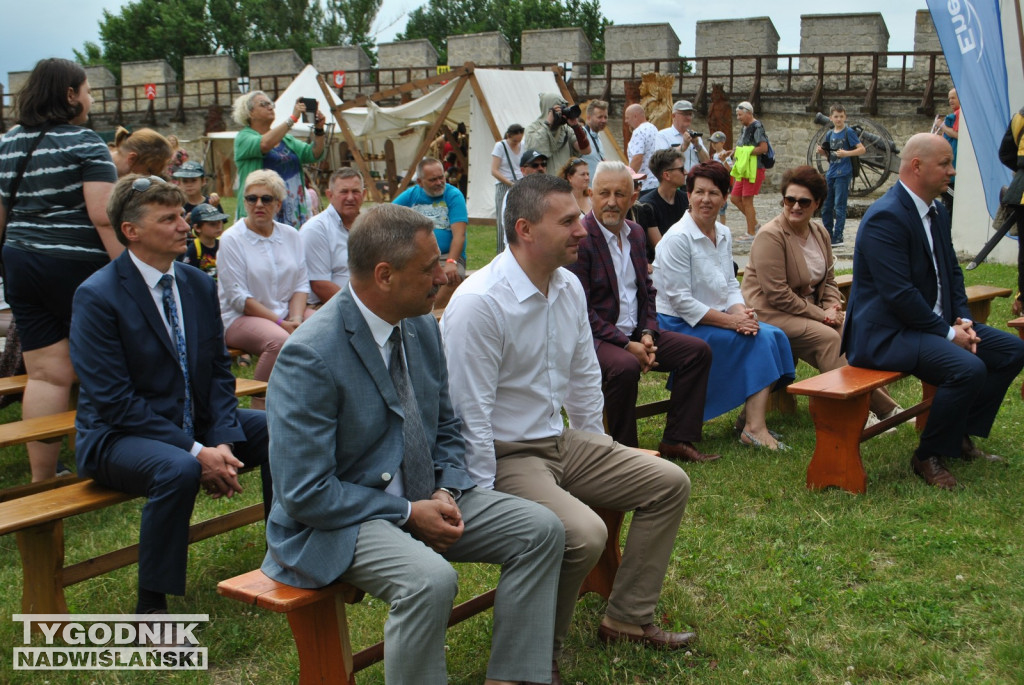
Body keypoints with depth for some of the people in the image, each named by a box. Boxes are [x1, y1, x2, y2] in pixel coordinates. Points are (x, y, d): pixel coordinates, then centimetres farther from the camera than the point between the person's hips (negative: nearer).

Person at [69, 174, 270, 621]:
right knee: (178, 469, -36)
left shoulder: (198, 284, 5)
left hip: (197, 422, 7)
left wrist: (223, 441, -12)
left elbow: (219, 371, 6)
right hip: (119, 435, -6)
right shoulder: (97, 296, -15)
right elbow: (114, 400, -20)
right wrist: (196, 452, -25)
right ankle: (151, 608, -20)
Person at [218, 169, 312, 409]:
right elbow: (238, 297, -11)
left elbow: (301, 284, 8)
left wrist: (296, 318, -12)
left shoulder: (291, 235, 10)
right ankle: (260, 404, -19)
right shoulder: (231, 239, -5)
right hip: (241, 317, -5)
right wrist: (280, 323, -17)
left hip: (287, 311, 5)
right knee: (279, 341, -35)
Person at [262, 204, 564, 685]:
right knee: (430, 578, -35)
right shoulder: (310, 357, -22)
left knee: (541, 531, -7)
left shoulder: (423, 327, 2)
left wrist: (446, 492, -5)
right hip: (339, 519, -7)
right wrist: (409, 514, -18)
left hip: (423, 497, 8)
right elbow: (304, 494, -22)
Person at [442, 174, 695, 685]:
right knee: (584, 533, -31)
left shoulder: (570, 287, 3)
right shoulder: (479, 303, -23)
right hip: (506, 457, -9)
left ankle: (627, 618, 18)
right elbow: (469, 413, -22)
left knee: (669, 483, 6)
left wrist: (597, 454, 20)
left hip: (561, 442, 9)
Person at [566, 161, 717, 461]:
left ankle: (677, 441, 1)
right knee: (624, 367, -36)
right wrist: (625, 345, -20)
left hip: (635, 333, 8)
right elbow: (580, 310, -18)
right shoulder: (579, 238, -14)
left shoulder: (635, 233, 12)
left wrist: (647, 333, -2)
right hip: (594, 336, -8)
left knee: (698, 350, -3)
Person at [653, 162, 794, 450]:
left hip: (719, 320, 8)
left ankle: (751, 418, -4)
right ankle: (754, 427, -17)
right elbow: (680, 301, -19)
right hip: (680, 326, -8)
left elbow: (731, 284, 14)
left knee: (775, 336, -12)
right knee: (759, 339, -22)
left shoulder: (723, 234, 10)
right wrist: (731, 320, -20)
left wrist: (741, 311, -9)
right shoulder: (677, 239, -15)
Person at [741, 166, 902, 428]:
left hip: (809, 308, 7)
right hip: (769, 313, -7)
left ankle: (885, 408, -11)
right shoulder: (771, 236, -16)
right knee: (827, 337, -27)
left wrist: (833, 307, -4)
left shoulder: (819, 232, 9)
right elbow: (777, 295, -20)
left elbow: (828, 279, 18)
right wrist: (820, 315, -16)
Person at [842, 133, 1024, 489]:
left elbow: (952, 272, 19)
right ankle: (929, 456, -9)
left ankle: (962, 433, 15)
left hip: (935, 323, 10)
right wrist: (948, 333, -18)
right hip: (886, 333, -10)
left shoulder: (937, 212, 13)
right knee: (968, 368, -29)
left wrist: (962, 320, 1)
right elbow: (899, 294, -24)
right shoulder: (885, 218, -19)